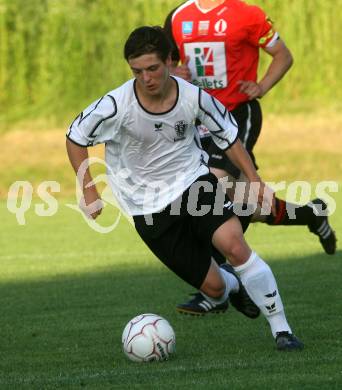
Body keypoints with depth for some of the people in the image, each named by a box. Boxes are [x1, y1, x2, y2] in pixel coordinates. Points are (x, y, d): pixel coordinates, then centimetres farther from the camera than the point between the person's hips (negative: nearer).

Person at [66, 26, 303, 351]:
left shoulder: (194, 97, -14)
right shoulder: (116, 105, -20)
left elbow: (228, 136, 4)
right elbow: (75, 138, -3)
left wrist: (254, 180, -1)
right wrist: (88, 191, -6)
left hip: (194, 180, 1)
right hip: (149, 207, -1)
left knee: (234, 244, -27)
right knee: (213, 287, -6)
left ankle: (281, 329, -13)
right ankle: (233, 287, 36)